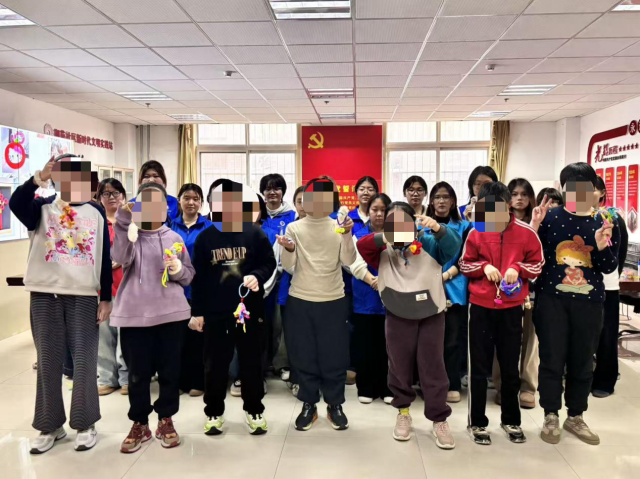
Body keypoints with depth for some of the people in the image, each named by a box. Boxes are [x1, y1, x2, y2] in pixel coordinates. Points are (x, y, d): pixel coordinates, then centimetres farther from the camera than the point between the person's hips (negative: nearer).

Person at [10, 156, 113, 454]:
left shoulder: (96, 211, 5)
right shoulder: (42, 208, 3)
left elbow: (105, 257, 5)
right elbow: (16, 203, -21)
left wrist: (107, 298, 2)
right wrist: (38, 178, -37)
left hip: (84, 296, 0)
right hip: (45, 294, 1)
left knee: (84, 360, 4)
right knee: (48, 361, 9)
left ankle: (85, 424, 18)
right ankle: (50, 425, 23)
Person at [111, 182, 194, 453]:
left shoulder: (174, 238, 10)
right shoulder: (129, 233, 4)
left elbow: (189, 276, 11)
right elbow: (121, 258, -18)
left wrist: (178, 268, -11)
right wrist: (125, 221, -25)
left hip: (171, 313, 2)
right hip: (134, 314, -1)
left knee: (170, 370, 9)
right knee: (138, 373, 6)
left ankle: (166, 420, 26)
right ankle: (139, 423, 23)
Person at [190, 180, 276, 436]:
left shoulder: (255, 232, -2)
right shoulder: (205, 237, 3)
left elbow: (269, 263, 1)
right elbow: (198, 277, 5)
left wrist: (257, 276, -21)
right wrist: (197, 312, 3)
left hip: (249, 309, -1)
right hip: (215, 312, 1)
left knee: (252, 363, 10)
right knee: (215, 365, 10)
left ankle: (254, 410, 27)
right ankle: (214, 412, 27)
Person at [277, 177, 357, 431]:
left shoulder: (338, 227, 1)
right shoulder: (294, 228, -1)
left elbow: (348, 261, -10)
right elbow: (289, 267, -6)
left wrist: (347, 234, -21)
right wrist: (288, 249, -25)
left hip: (333, 301, 0)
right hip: (300, 301, 0)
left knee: (334, 355, 6)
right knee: (304, 355, 7)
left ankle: (335, 405, 24)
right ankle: (308, 405, 23)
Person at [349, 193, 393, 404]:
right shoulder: (359, 236, 7)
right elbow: (356, 264, -7)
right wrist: (372, 280, -24)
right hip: (365, 299, 0)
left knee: (389, 345, 6)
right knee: (365, 346, 6)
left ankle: (388, 389, 19)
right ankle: (366, 389, 19)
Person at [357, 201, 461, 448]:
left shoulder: (429, 243, -4)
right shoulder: (384, 250, -1)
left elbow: (453, 244, -21)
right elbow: (361, 246, -18)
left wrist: (437, 228, -43)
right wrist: (386, 238, -36)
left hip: (431, 315, -1)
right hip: (398, 317, 2)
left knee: (433, 367, 7)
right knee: (399, 366, 14)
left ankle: (439, 419, 22)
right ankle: (403, 412, 35)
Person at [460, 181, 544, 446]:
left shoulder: (526, 232, -6)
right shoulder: (476, 232, -5)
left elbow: (538, 264, 4)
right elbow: (465, 265, 4)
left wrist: (518, 268, -15)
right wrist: (484, 267, -15)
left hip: (512, 307, 1)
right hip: (481, 307, 0)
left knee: (511, 367, 14)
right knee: (479, 367, 7)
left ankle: (511, 420, 33)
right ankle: (477, 422, 22)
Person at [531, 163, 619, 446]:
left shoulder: (607, 223, 2)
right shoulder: (550, 217, -3)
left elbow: (609, 267, 0)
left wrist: (602, 246, -19)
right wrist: (534, 228, -17)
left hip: (589, 303, 2)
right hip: (552, 299, -2)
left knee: (582, 361, 12)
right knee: (552, 359, 4)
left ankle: (576, 417, 29)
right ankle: (551, 416, 20)